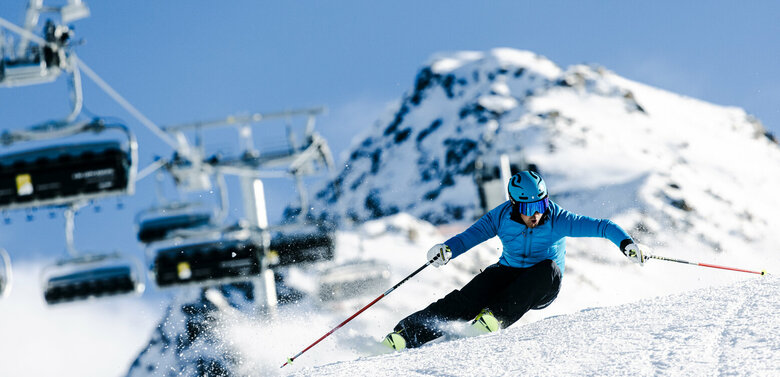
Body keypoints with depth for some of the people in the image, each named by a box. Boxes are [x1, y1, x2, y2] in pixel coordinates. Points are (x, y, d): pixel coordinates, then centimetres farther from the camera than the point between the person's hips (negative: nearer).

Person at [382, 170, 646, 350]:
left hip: (541, 289, -1)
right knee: (468, 298, -25)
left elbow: (600, 226, -19)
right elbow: (472, 235, -8)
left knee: (549, 268, -36)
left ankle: (497, 315, -36)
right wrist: (447, 249, -27)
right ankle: (407, 333, -29)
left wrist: (625, 242, -35)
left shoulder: (556, 220, -19)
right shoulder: (501, 217, -12)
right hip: (509, 272, 1)